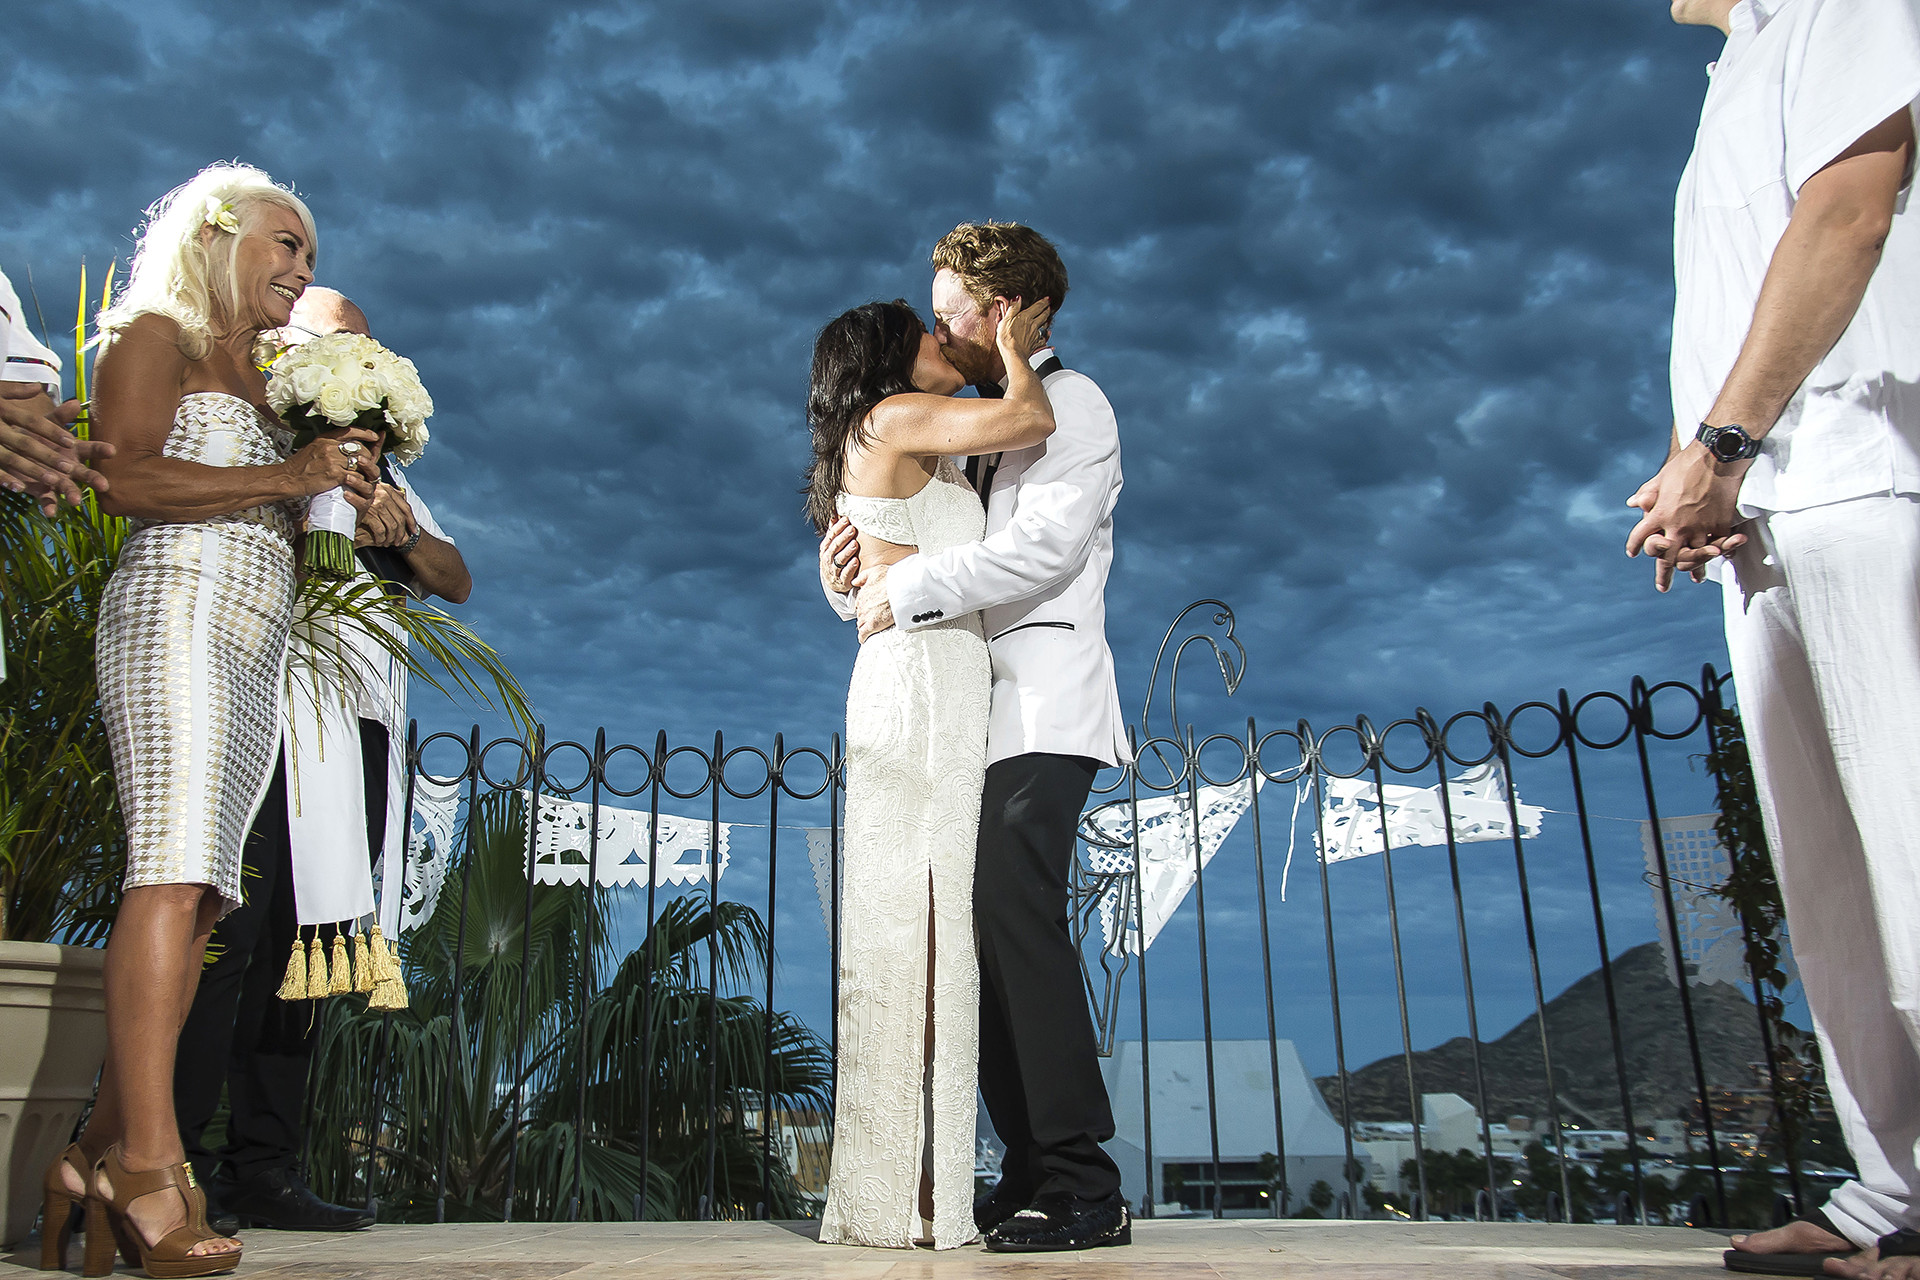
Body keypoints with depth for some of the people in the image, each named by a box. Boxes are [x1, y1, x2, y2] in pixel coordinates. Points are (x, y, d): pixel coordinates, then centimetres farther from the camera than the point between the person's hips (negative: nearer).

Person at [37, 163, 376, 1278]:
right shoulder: (153, 335, 7)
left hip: (257, 644, 7)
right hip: (178, 611, -7)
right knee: (173, 870, -18)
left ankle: (101, 1155, 1)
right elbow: (128, 481, -9)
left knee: (199, 890, -1)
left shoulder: (263, 382, 28)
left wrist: (346, 496, 7)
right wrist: (287, 479, -12)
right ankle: (146, 1160, -20)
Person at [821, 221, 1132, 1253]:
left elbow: (1048, 542, -16)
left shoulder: (1071, 403, 1)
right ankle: (1032, 1174, 9)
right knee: (980, 932, 3)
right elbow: (958, 546, 24)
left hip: (1047, 709, -8)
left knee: (1015, 916, -18)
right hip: (986, 716, 9)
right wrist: (857, 562, 2)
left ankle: (1084, 1187, -13)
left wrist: (905, 589, -14)